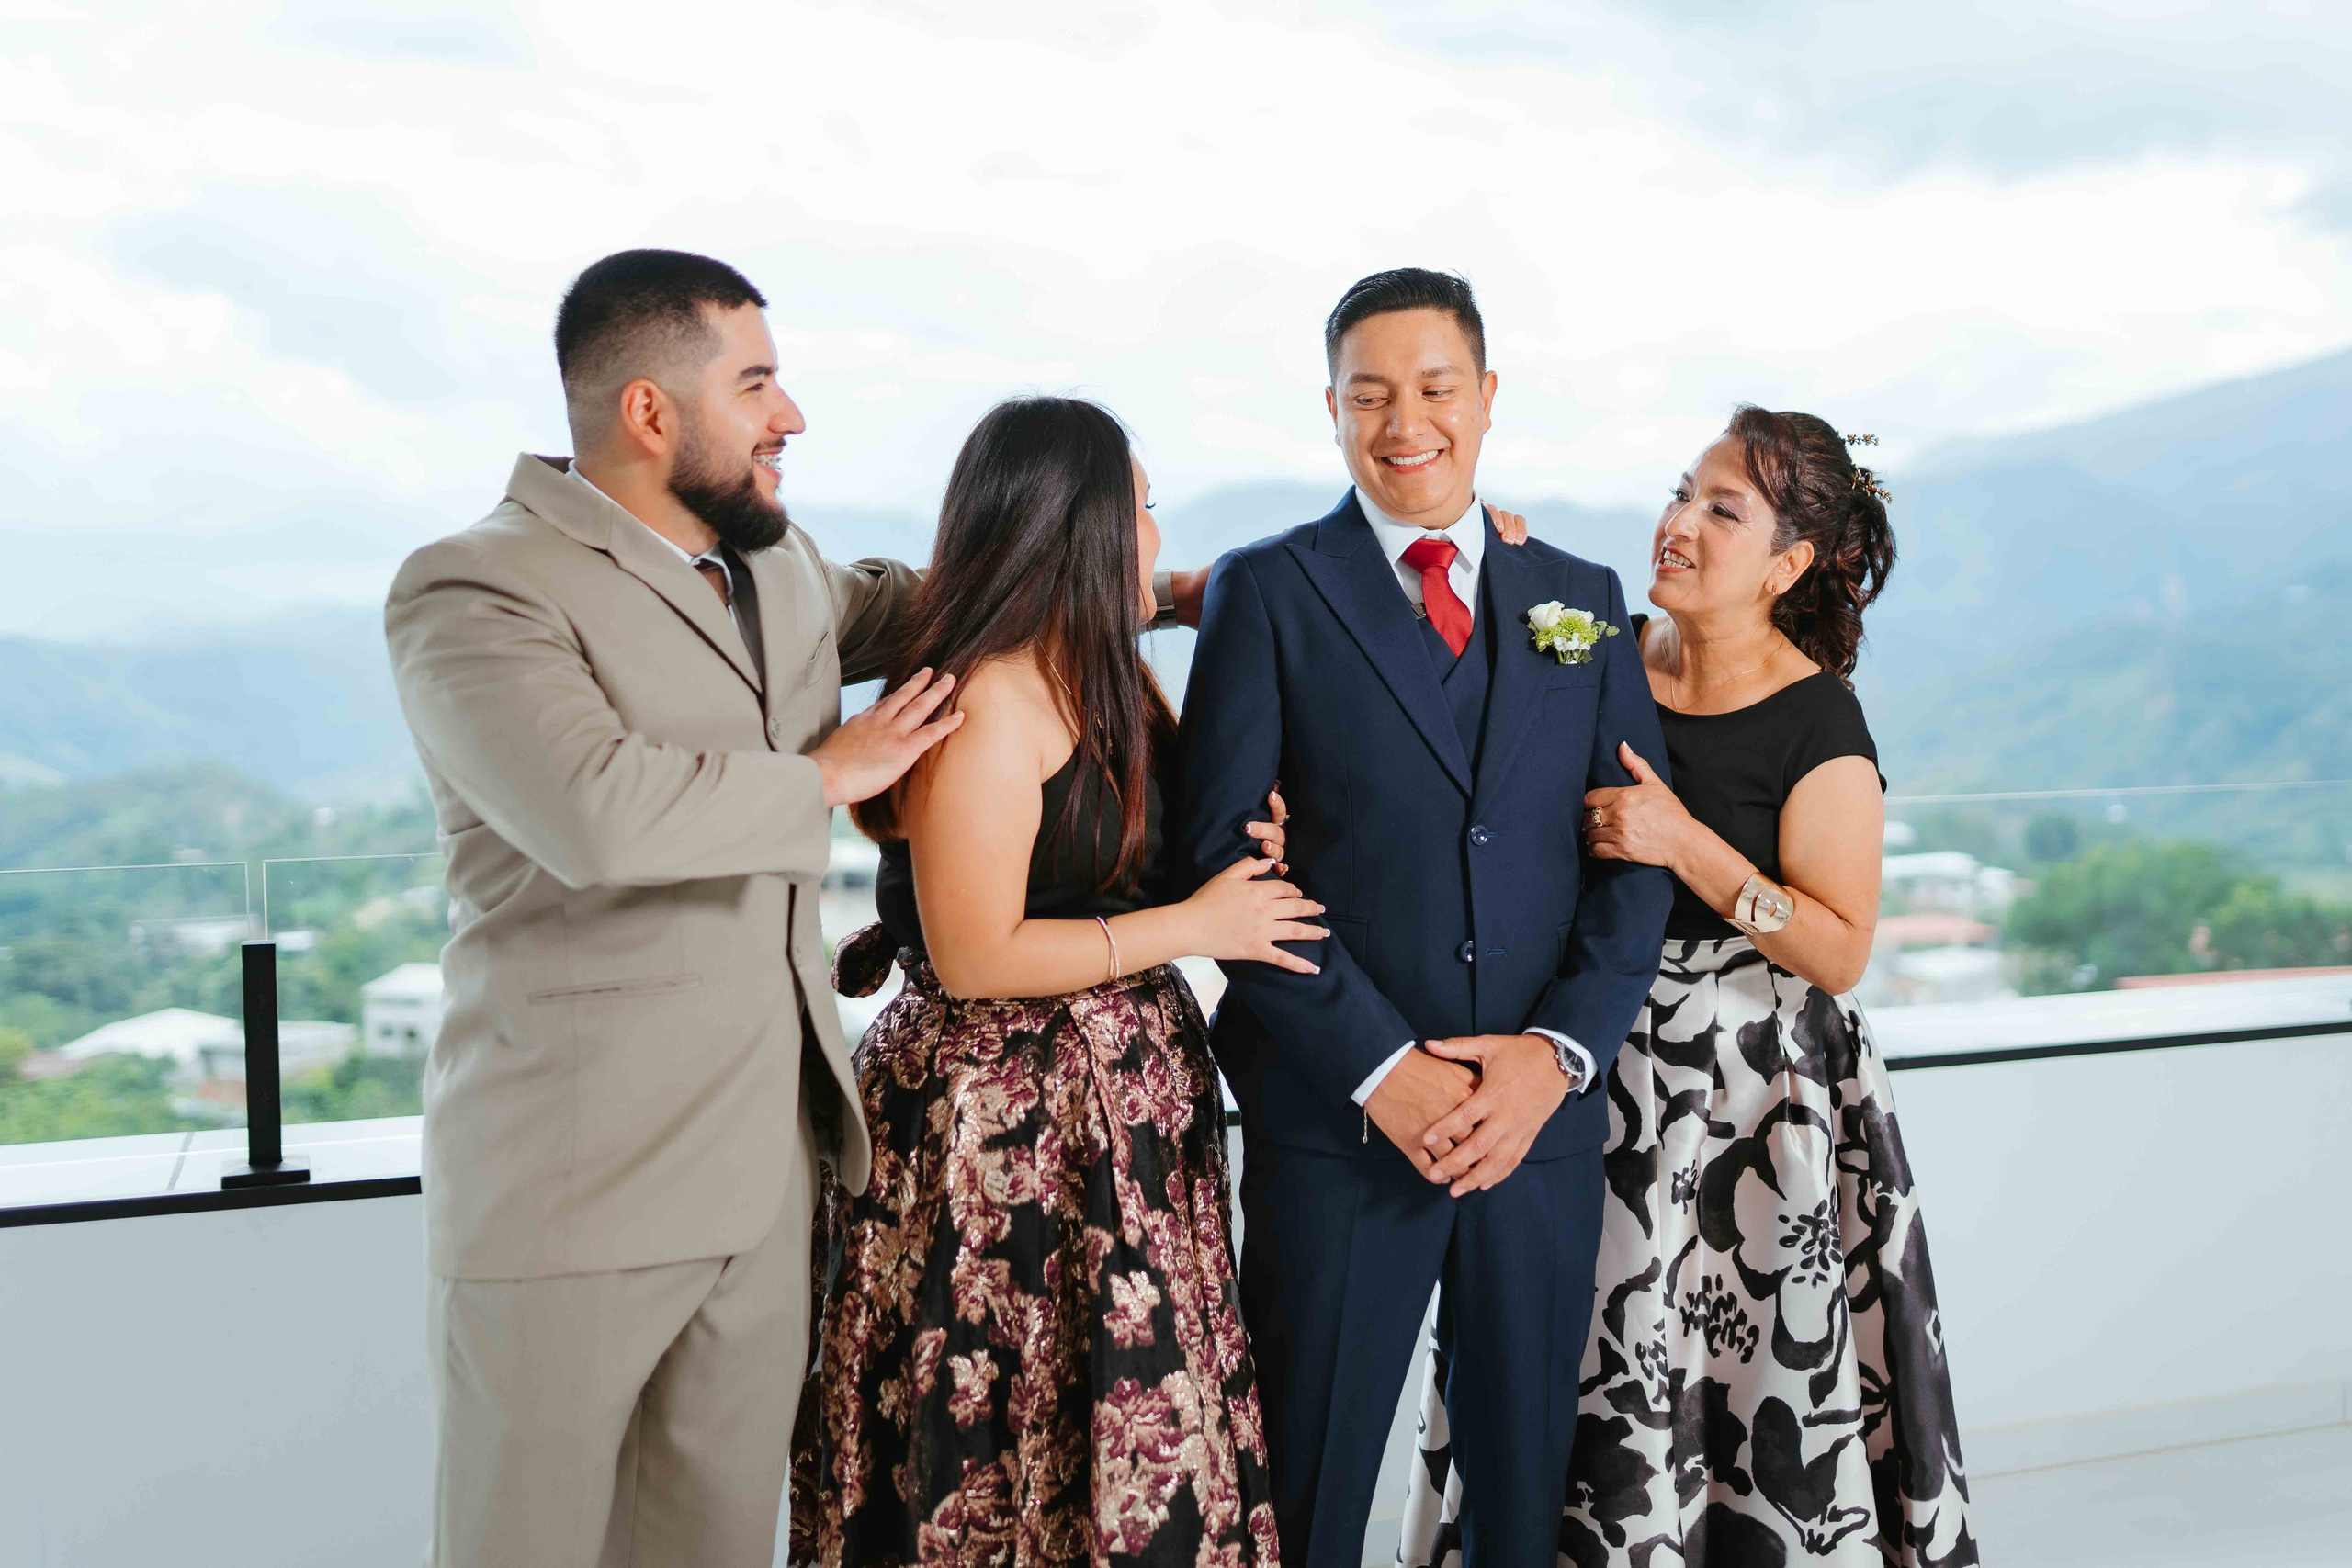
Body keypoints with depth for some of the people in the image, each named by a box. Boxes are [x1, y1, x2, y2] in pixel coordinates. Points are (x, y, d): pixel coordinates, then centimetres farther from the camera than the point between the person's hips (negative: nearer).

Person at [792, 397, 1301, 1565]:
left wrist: (1241, 845, -1)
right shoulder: (984, 708, -17)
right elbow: (975, 956, -19)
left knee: (1134, 1426, 14)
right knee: (1014, 1438, 4)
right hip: (1008, 1135, -8)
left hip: (1118, 1118, 8)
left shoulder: (1096, 679, 10)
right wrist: (1197, 924, -15)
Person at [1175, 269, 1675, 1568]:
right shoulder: (1266, 593, 0)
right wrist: (1380, 1066, -14)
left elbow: (1637, 856, 7)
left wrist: (1558, 1049, -8)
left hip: (1543, 1119, 3)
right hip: (1339, 1121, -3)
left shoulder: (1583, 600, 11)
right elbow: (1226, 857, -7)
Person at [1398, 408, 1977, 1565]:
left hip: (1746, 1095, -4)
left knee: (1751, 1374, 6)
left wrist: (1687, 843, -24)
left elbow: (1839, 950, -14)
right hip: (1592, 1059, 4)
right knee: (1583, 1368, 14)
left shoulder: (1818, 724, -13)